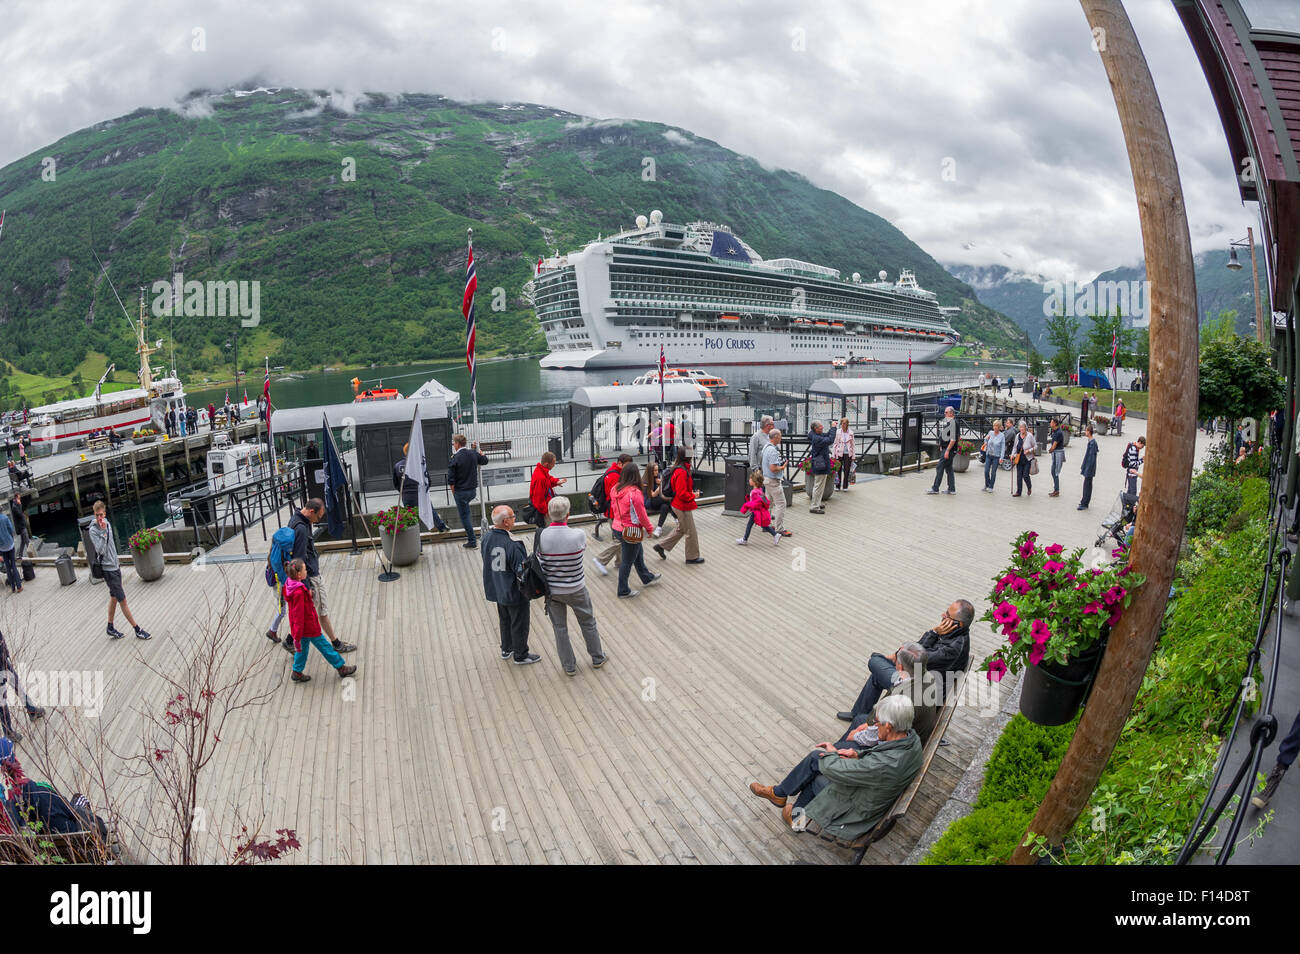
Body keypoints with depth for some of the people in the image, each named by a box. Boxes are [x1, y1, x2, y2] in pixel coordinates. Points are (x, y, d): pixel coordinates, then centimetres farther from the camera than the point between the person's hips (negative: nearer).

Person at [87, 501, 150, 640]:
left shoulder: (107, 523, 5)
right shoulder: (93, 530, -18)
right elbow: (100, 550, -28)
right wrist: (103, 531, -31)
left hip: (115, 566, 8)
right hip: (107, 569, -8)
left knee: (114, 597, 18)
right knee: (123, 600, -3)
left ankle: (110, 628, 30)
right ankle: (138, 630, 2)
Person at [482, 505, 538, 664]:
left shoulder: (487, 539, -8)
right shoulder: (512, 545, -31)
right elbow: (522, 571, -26)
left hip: (497, 590, 7)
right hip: (514, 592, -7)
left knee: (504, 620, 27)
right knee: (519, 624, 13)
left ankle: (506, 649, 43)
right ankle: (520, 655, 29)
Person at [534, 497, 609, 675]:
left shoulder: (541, 536, -19)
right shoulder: (578, 534, -23)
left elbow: (539, 561, -9)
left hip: (552, 590, 1)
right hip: (576, 589, -1)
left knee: (560, 628, 17)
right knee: (588, 623, 21)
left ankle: (569, 666, 29)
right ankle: (597, 658, 38)